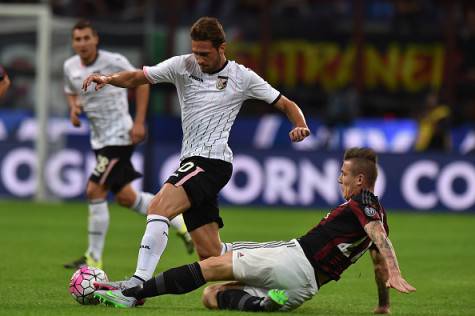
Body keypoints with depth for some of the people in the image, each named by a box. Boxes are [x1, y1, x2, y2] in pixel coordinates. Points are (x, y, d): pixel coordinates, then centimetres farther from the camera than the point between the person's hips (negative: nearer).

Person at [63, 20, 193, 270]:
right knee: (125, 197, 11)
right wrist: (74, 108, -3)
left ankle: (94, 258, -6)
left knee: (95, 191, -15)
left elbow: (141, 82, -4)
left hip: (119, 136, -7)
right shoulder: (70, 67, 2)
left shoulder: (113, 62, -15)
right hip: (99, 140, 7)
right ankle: (179, 221, 31)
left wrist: (139, 123, -9)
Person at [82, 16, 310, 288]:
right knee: (210, 253, 2)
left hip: (213, 161, -6)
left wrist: (300, 126, -12)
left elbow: (286, 104, 8)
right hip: (191, 162, 6)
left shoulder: (241, 77, 1)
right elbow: (136, 78, 6)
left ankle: (139, 283, -32)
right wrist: (109, 79, -14)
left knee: (159, 207, -27)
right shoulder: (183, 66, 9)